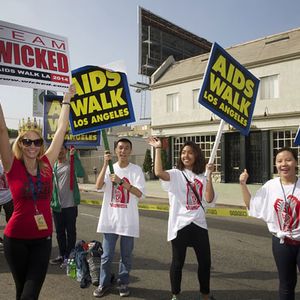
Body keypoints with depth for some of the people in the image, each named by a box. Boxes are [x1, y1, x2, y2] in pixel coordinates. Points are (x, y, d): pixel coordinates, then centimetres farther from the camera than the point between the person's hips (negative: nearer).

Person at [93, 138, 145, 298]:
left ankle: (123, 283, 30)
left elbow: (139, 193, -13)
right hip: (109, 218, 1)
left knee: (126, 255, 12)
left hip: (128, 220, -1)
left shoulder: (136, 170, -3)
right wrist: (105, 164, -18)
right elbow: (98, 186, -12)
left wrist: (121, 181, -22)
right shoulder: (109, 168, 4)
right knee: (107, 255, 11)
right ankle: (104, 283, 28)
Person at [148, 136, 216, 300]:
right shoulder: (176, 174, -3)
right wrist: (157, 149, -23)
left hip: (199, 224, 4)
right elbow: (159, 172, -26)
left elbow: (209, 199, -6)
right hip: (180, 225, -4)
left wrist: (209, 175, -11)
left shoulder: (202, 177, 8)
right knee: (178, 262, 8)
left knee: (205, 261, 12)